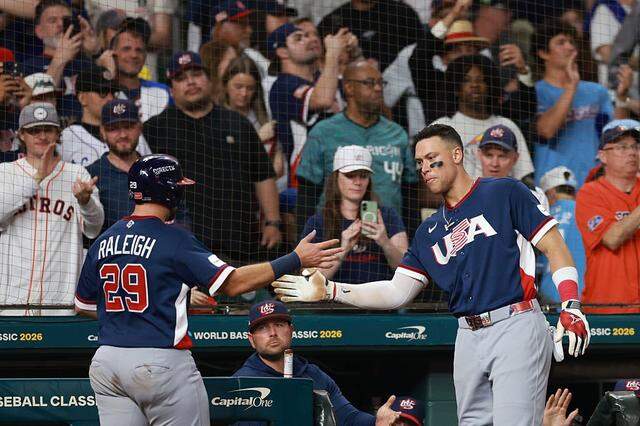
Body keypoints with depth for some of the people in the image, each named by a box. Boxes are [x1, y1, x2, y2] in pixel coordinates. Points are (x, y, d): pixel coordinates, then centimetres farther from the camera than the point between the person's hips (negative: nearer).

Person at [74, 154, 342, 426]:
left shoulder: (103, 241, 10)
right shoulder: (173, 239, -9)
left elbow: (83, 305, 18)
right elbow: (232, 283, -12)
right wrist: (296, 260, -8)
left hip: (106, 361, 6)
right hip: (162, 362, -6)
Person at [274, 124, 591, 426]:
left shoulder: (503, 193, 3)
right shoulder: (429, 231, 20)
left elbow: (554, 248, 0)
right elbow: (397, 293, 15)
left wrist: (571, 306, -12)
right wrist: (329, 290, 5)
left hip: (515, 326, -6)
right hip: (469, 336, 6)